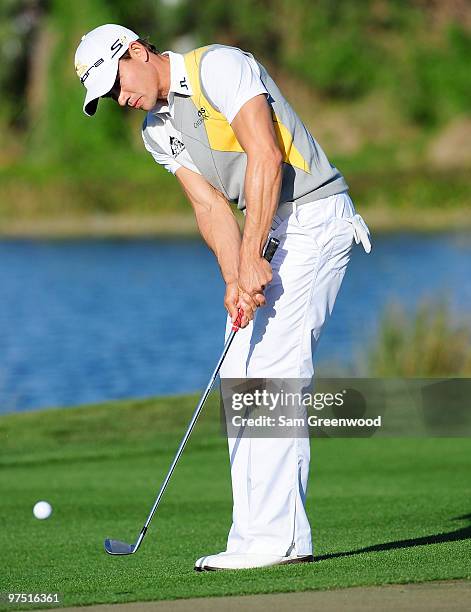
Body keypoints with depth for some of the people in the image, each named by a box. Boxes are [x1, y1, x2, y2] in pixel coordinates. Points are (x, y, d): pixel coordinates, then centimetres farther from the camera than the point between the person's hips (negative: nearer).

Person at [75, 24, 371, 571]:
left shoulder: (217, 66, -14)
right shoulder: (157, 130, 12)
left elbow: (266, 155, -23)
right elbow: (210, 205, 4)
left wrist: (252, 256, -26)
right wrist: (234, 281, -13)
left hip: (313, 215, -9)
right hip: (267, 230, 9)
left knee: (272, 374, -16)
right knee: (240, 377, 5)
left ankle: (273, 537, -17)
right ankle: (272, 535, 5)